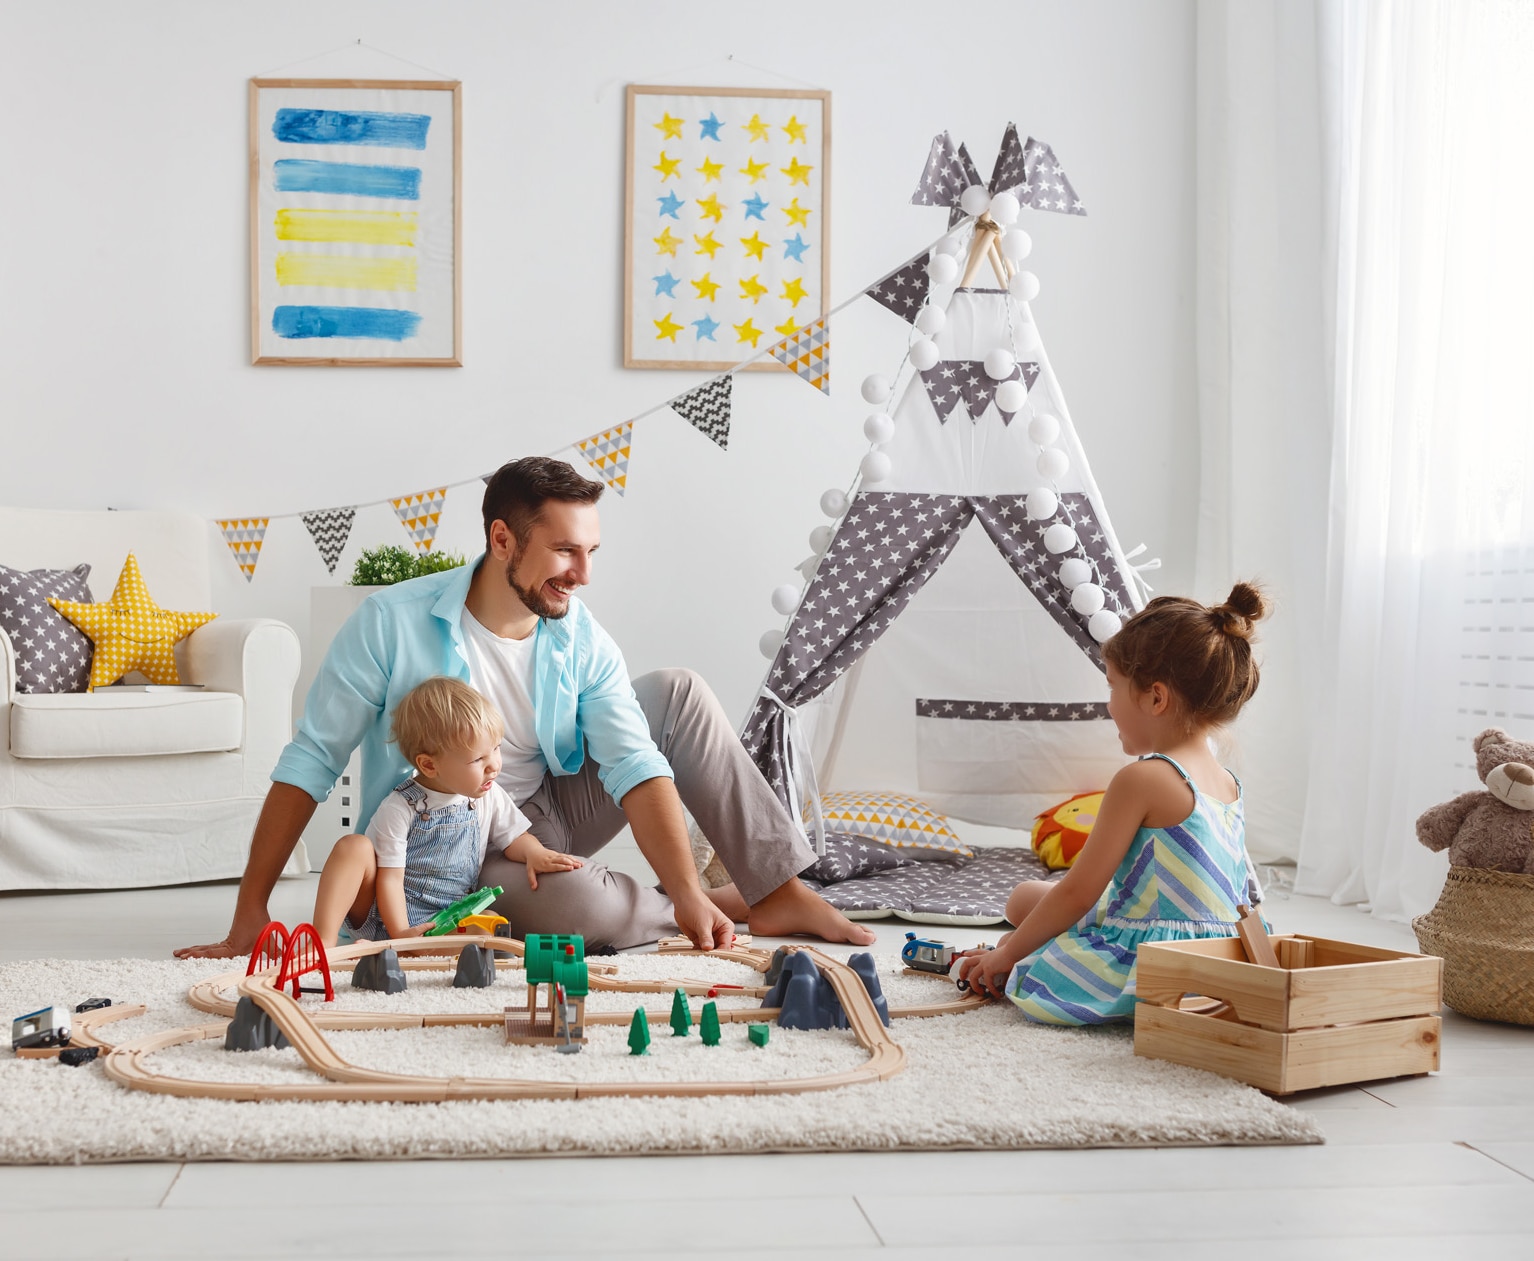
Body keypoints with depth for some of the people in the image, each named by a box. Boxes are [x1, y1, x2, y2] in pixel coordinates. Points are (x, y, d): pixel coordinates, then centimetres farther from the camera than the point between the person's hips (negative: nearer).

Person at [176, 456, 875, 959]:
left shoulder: (582, 641, -9)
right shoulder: (392, 622, -21)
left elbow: (635, 767, -18)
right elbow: (310, 763, -18)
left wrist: (688, 891, -34)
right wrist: (250, 916, -21)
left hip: (551, 812, 5)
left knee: (679, 693, -8)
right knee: (580, 901, -37)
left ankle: (778, 889, -7)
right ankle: (735, 905, -5)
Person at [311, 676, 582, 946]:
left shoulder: (489, 796, 2)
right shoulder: (400, 809, -13)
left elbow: (515, 838, 13)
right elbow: (390, 877, -14)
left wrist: (533, 852, -11)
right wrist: (400, 934, -25)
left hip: (440, 924, 3)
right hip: (385, 914, -3)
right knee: (353, 846, -27)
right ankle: (324, 942, -30)